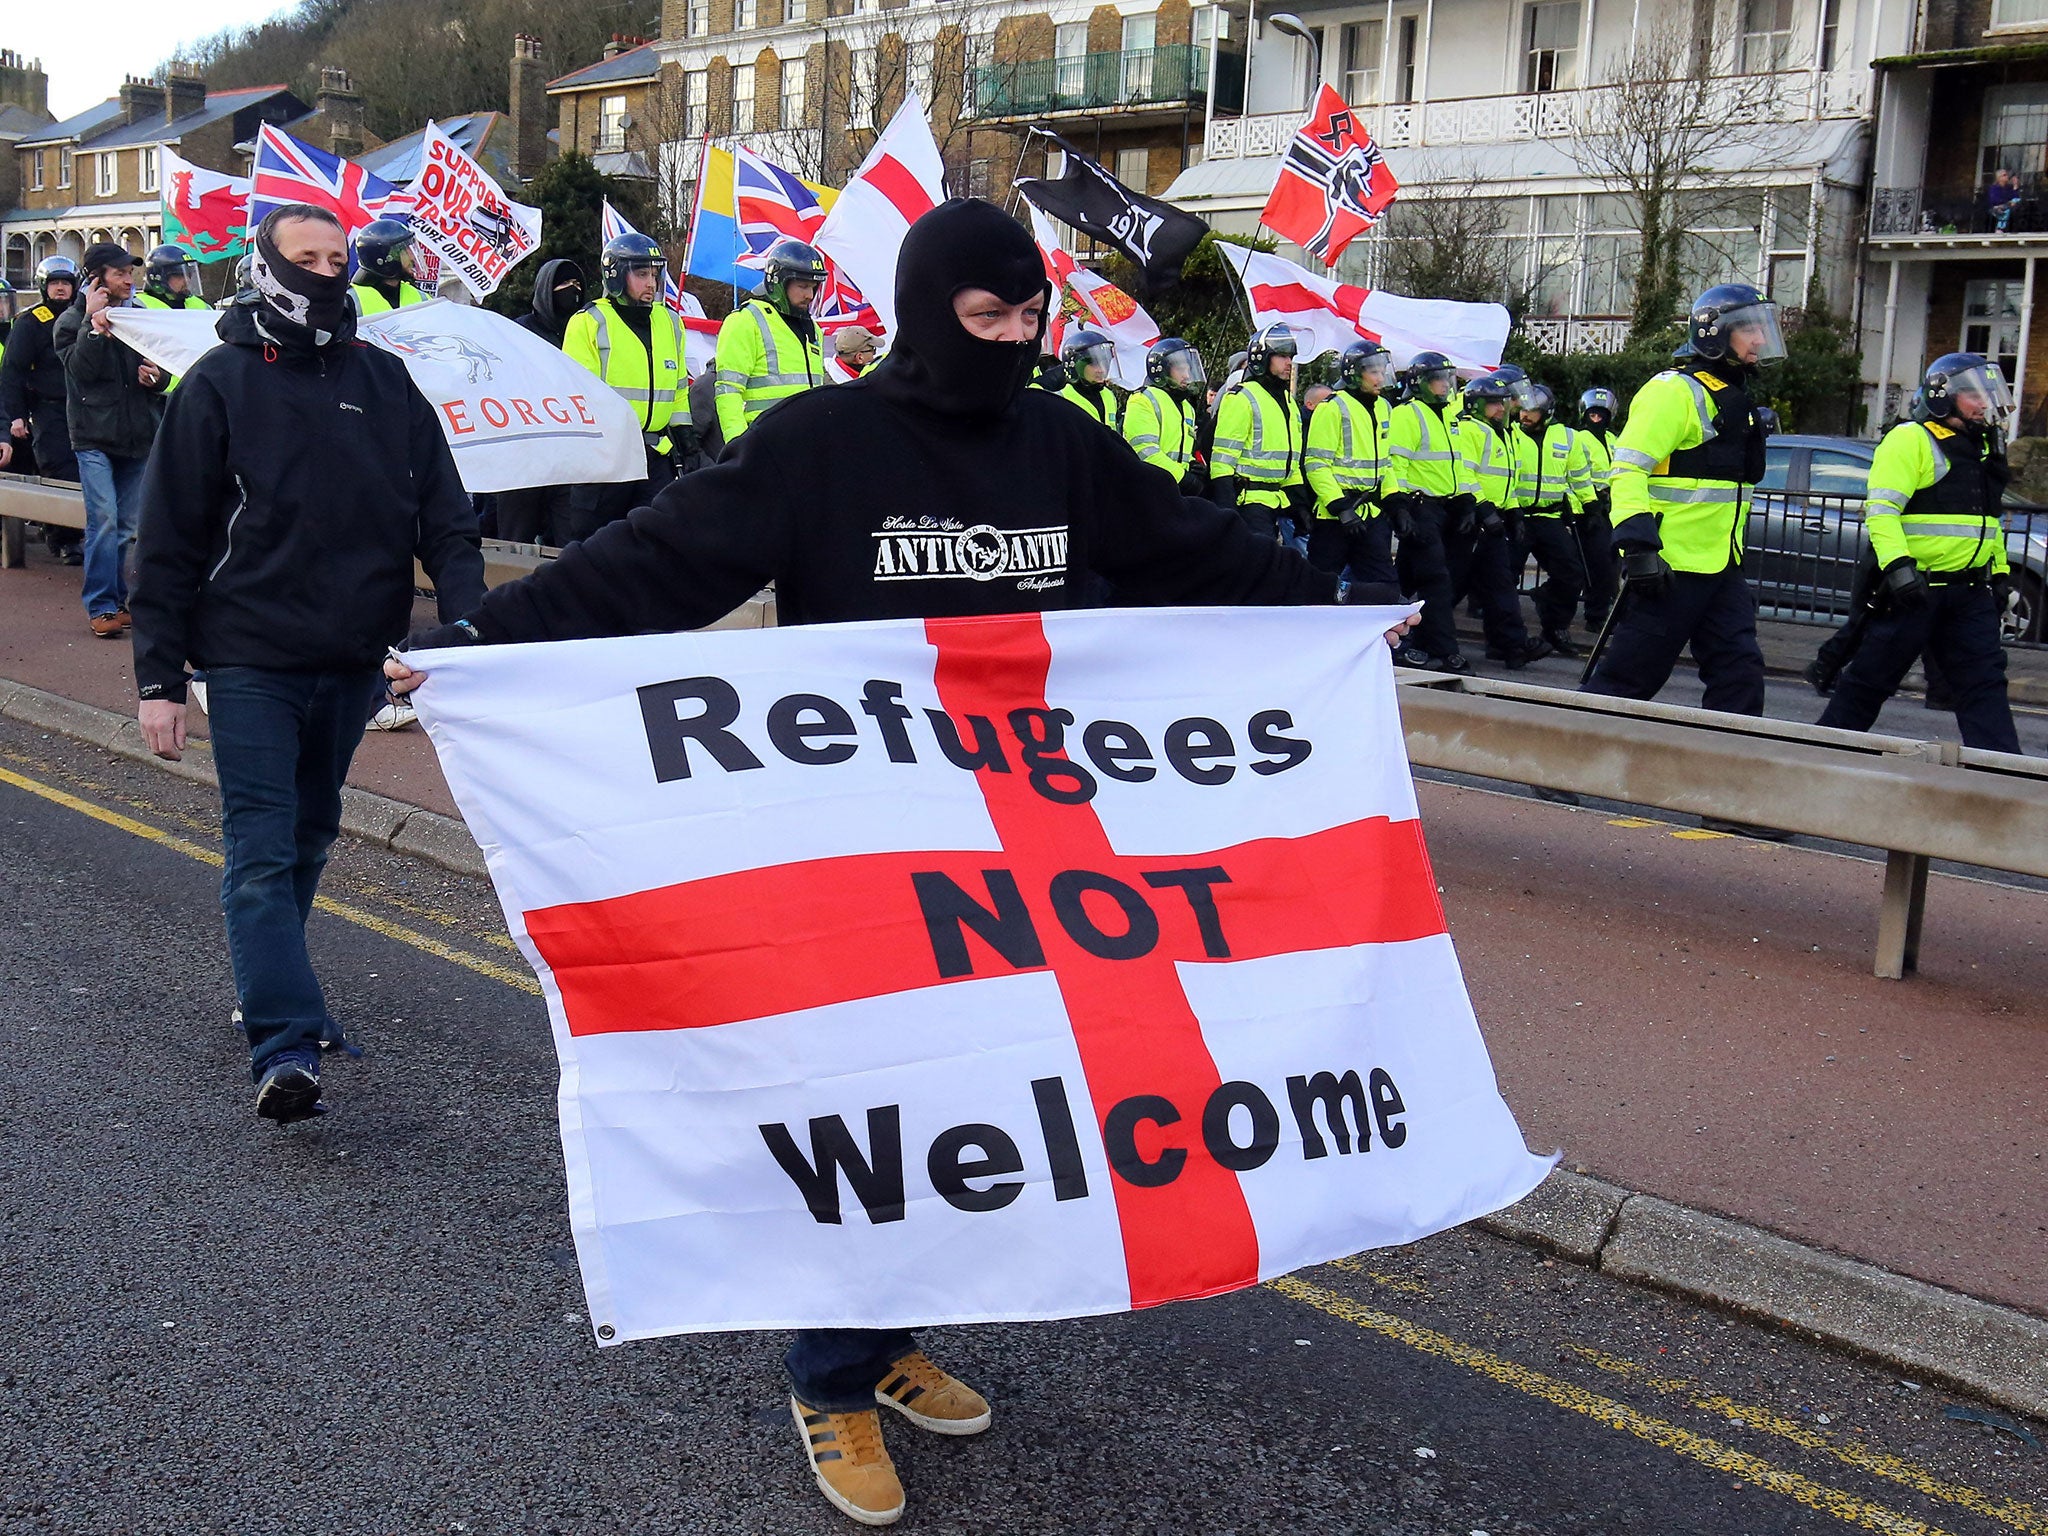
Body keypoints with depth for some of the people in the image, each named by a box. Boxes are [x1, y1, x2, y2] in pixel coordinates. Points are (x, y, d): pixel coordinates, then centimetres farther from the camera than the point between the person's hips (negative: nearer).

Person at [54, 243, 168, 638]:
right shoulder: (72, 321, 2)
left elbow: (164, 374, 15)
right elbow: (81, 369, -14)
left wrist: (157, 376, -7)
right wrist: (95, 323, -18)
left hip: (136, 438, 4)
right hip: (94, 437, -4)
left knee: (127, 526, 8)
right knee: (104, 518, -14)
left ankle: (115, 599, 18)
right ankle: (101, 606, -10)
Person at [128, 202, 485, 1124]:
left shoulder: (385, 383, 7)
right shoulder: (222, 384, -1)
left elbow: (443, 519, 6)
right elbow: (168, 541, -1)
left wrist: (469, 624, -11)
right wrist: (159, 676, -5)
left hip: (352, 663, 4)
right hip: (250, 662, -4)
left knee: (308, 839, 17)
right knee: (262, 852, -8)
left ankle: (270, 990, 35)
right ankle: (285, 1050, -13)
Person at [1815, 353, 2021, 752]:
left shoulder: (1986, 448, 20)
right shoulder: (1911, 440, -7)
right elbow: (1881, 508, -18)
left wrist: (1999, 574, 23)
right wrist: (1897, 564, -28)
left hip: (1971, 591, 7)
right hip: (1912, 587, -7)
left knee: (1984, 682, 0)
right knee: (1871, 679, 0)